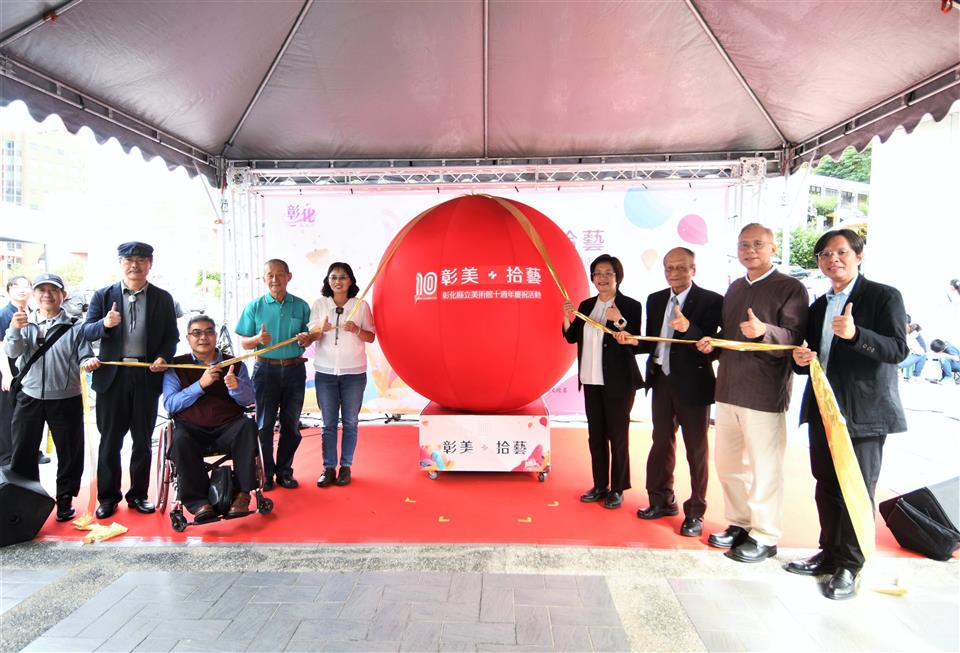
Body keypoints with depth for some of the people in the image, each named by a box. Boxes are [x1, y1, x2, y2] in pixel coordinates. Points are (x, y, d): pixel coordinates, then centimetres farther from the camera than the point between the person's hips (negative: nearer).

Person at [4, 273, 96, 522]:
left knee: (69, 452, 7)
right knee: (22, 453, 11)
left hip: (66, 399, -2)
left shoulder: (74, 327, -3)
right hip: (29, 397, 2)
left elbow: (85, 357, -2)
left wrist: (88, 362, -25)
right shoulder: (24, 322, 3)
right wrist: (15, 329, -27)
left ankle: (65, 499, 22)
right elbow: (11, 352, -9)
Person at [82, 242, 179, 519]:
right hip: (112, 375, 0)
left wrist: (163, 357, -13)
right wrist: (105, 324, -20)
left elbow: (171, 336, 5)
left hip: (147, 375, 0)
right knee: (110, 439, 8)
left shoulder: (163, 298, 5)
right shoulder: (103, 296, 5)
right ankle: (107, 496, 21)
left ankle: (138, 494, 23)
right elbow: (87, 331, 1)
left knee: (143, 439, 10)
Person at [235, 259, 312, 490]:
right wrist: (258, 339, -19)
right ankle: (266, 473, 15)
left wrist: (306, 339, -14)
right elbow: (244, 342, 2)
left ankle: (284, 471, 20)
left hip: (294, 369, 2)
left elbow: (308, 338, 10)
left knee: (291, 424, 8)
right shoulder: (254, 306, 2)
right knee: (264, 424, 3)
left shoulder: (301, 306, 4)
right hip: (266, 369, -1)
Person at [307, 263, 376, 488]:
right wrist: (321, 330, -20)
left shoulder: (361, 305, 0)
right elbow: (311, 336, 2)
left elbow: (371, 337, 2)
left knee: (350, 422, 6)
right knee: (329, 423, 6)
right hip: (325, 372, 1)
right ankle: (329, 468, 14)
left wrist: (356, 330, -18)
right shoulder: (319, 304, 3)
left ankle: (346, 467, 17)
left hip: (354, 372, -1)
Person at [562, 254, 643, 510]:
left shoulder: (631, 306, -8)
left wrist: (620, 321, -25)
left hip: (618, 381, -5)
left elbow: (638, 344, -12)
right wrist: (567, 318, -6)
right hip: (591, 381, 6)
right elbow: (571, 338, 11)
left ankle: (617, 489, 16)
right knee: (595, 434, 11)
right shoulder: (586, 306, 9)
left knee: (617, 434, 3)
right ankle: (600, 486, 23)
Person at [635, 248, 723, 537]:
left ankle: (695, 513, 21)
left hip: (693, 384, -5)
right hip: (661, 381, 6)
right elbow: (652, 341, 10)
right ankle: (662, 501, 34)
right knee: (661, 444, 17)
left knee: (696, 450, 7)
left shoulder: (711, 301, -11)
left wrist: (689, 328, -36)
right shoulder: (655, 300, 7)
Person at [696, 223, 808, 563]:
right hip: (728, 390, 7)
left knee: (764, 468, 3)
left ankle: (764, 537, 19)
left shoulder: (790, 288, -7)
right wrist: (711, 343, 3)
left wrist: (764, 331, -35)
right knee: (727, 464, 16)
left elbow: (794, 338, -17)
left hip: (764, 393, -7)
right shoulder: (734, 288, 14)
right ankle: (739, 525, 32)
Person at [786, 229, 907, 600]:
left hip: (863, 413, -6)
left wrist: (855, 334, -32)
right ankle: (830, 553, 29)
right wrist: (801, 359, -2)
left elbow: (897, 350, -15)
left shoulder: (884, 297, -5)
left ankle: (849, 566, 14)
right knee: (826, 487, 14)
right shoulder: (818, 307, 15)